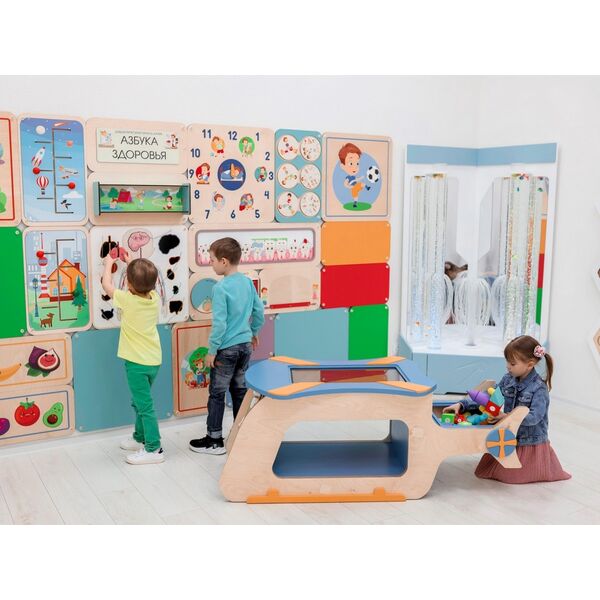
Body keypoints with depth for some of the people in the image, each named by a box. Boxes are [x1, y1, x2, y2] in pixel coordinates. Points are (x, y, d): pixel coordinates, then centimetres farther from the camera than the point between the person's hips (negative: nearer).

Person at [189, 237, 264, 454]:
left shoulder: (220, 288, -18)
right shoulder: (247, 282, 1)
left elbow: (219, 323, -20)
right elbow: (259, 311, 10)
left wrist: (211, 351, -11)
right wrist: (254, 332, 25)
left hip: (227, 349, -7)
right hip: (245, 346, 7)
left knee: (217, 394, 6)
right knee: (240, 390, 17)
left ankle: (214, 440, 15)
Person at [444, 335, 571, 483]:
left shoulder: (539, 388, -19)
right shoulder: (508, 379, -2)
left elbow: (534, 417, -28)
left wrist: (507, 417, -36)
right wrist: (462, 405, -6)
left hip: (530, 442, -6)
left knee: (508, 476, -6)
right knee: (483, 472, 7)